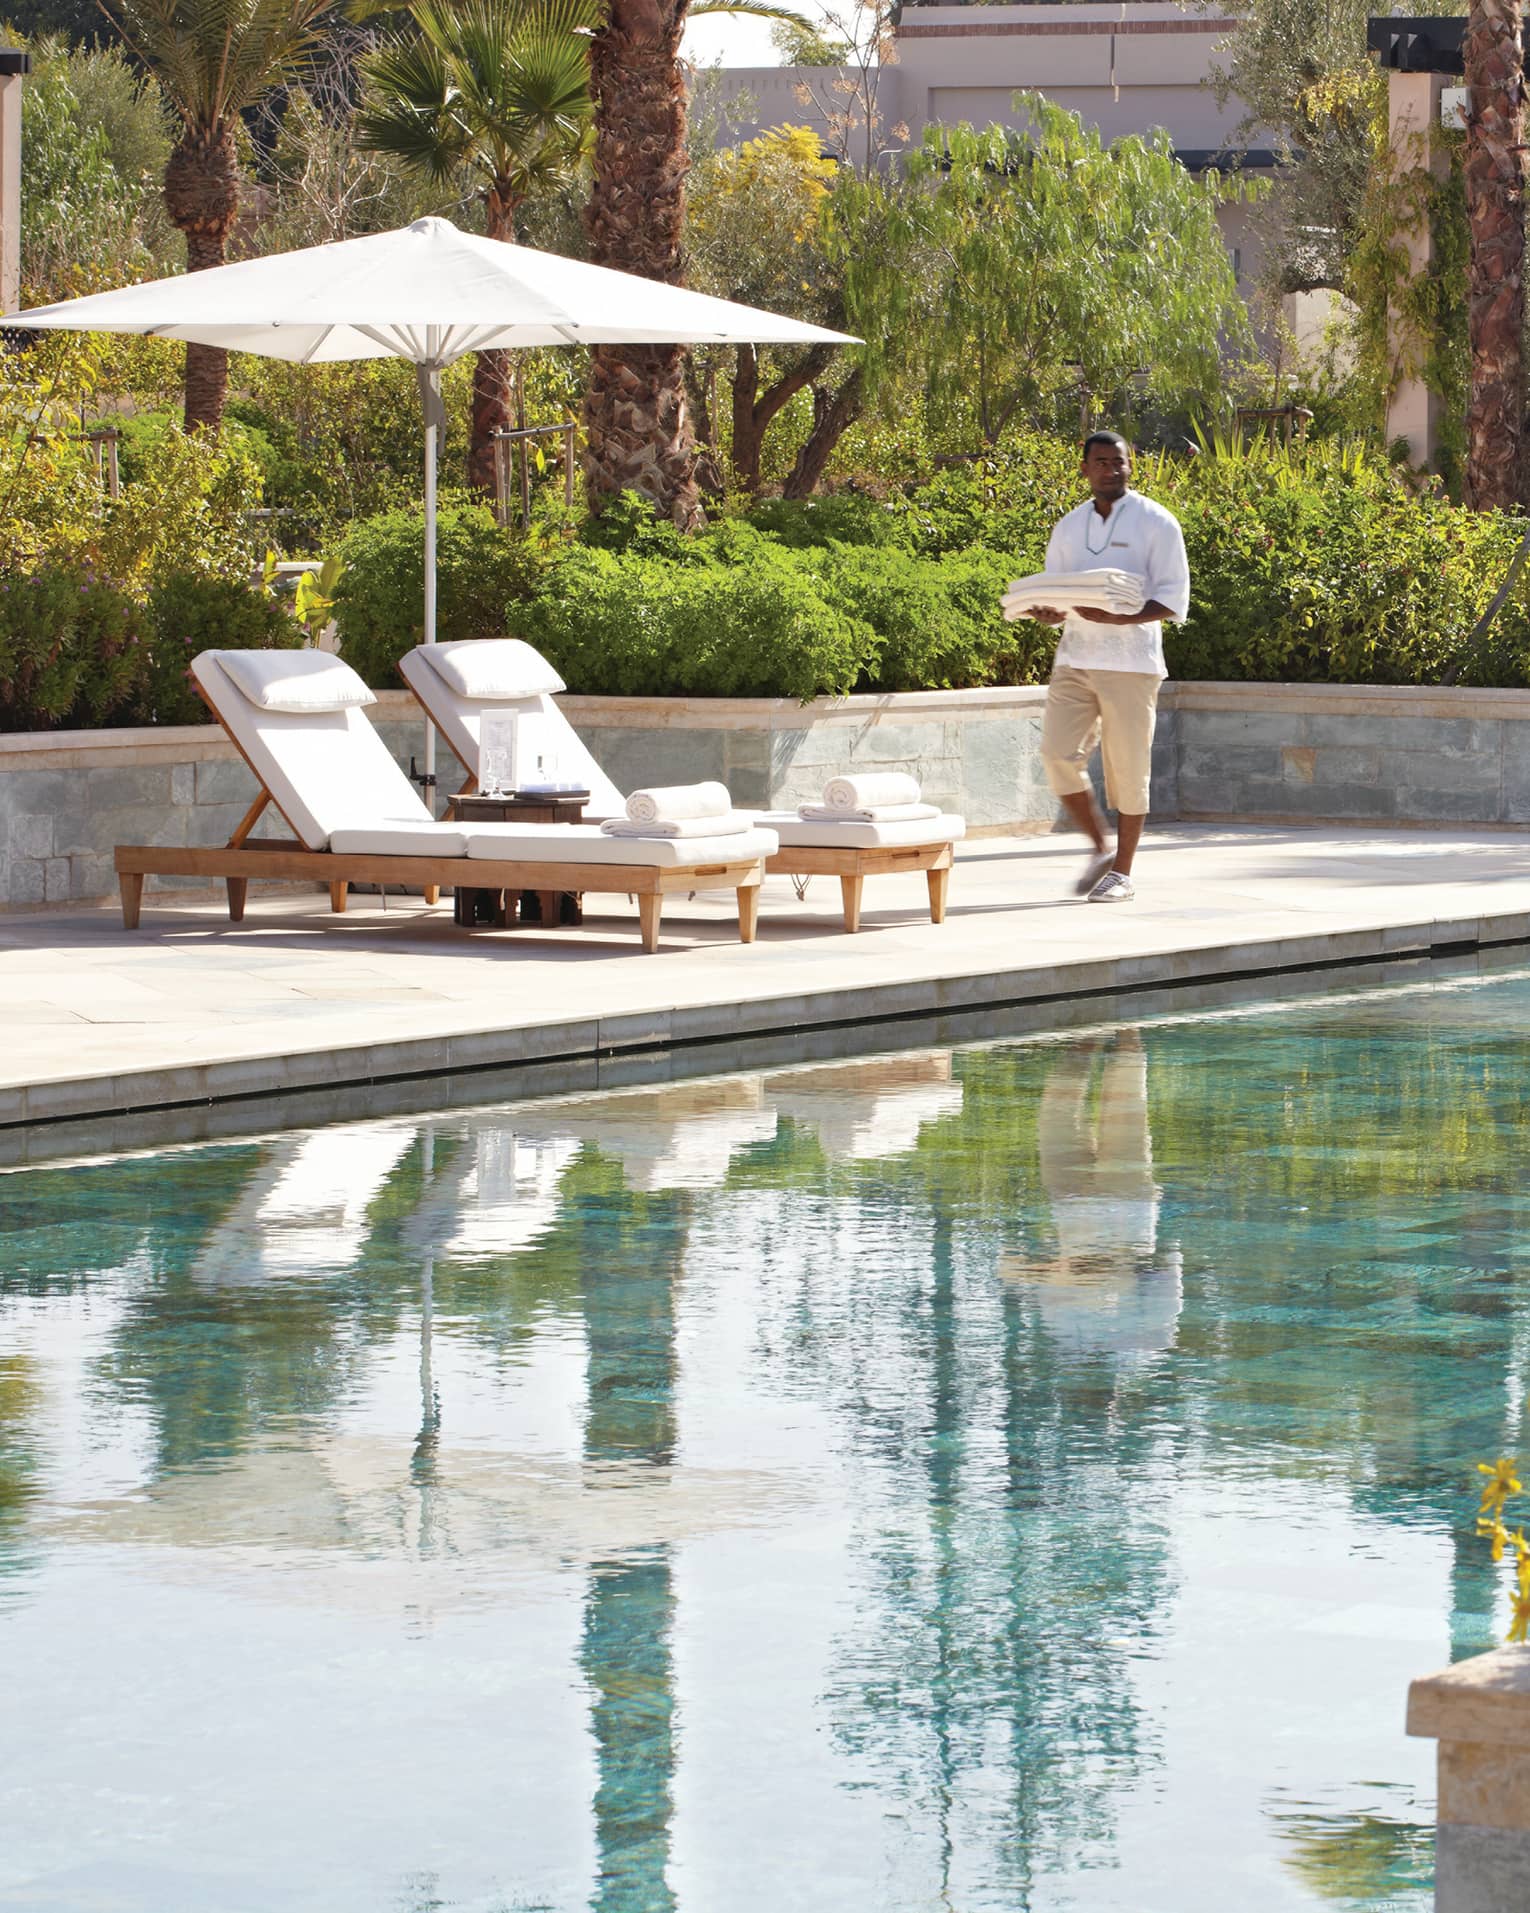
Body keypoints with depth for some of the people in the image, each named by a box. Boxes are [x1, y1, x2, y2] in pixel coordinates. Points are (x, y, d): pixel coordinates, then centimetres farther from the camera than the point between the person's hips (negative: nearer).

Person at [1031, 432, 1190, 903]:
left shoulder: (1156, 523, -2)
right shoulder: (1068, 528, 14)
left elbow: (1172, 599, -7)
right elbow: (1052, 592, 19)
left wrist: (1118, 618, -22)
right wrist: (1052, 612, -6)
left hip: (1131, 663, -4)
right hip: (1075, 658, 4)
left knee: (1127, 767, -1)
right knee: (1059, 754, -7)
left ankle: (1122, 873, 8)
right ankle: (1101, 849, 11)